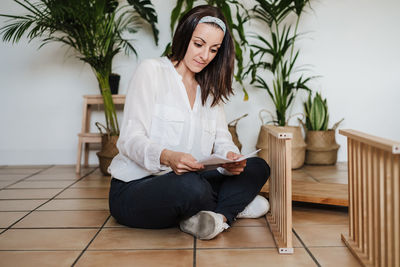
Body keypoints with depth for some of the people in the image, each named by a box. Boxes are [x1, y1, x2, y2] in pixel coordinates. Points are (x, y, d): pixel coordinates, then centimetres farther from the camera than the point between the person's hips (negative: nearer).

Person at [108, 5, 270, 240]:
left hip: (186, 182, 6)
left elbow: (222, 141, 6)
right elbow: (130, 139, -13)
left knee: (257, 167, -4)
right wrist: (167, 157, -35)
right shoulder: (152, 71, -4)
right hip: (134, 189, -6)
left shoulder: (210, 90, 16)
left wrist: (230, 158, -20)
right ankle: (233, 205, -6)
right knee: (190, 185, -36)